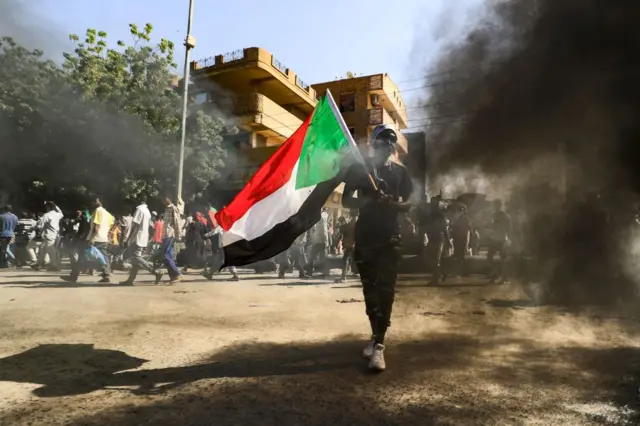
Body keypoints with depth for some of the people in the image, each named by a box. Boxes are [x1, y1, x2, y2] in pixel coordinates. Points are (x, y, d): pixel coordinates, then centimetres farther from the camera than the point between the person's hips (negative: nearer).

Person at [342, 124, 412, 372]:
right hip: (365, 235, 0)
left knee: (386, 290, -6)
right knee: (370, 289, 8)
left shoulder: (400, 172, 8)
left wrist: (390, 204, -13)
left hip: (390, 237, 0)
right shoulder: (358, 169, 4)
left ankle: (378, 344, -6)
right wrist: (367, 200, -18)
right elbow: (346, 200, 1)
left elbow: (407, 205, 8)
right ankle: (377, 337, 24)